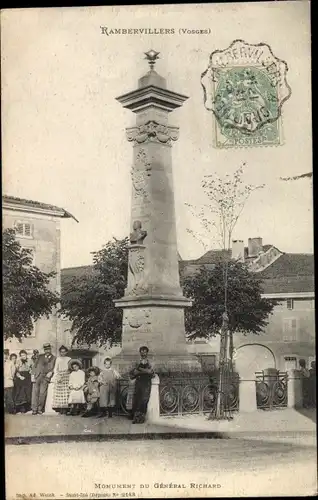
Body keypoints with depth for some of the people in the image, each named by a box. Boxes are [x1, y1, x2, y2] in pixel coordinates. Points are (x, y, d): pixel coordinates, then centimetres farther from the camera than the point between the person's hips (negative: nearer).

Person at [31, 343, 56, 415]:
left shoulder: (54, 358, 13)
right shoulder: (40, 356, 18)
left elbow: (55, 368, 9)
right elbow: (34, 366, 13)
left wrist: (51, 372, -10)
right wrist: (32, 375, 3)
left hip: (45, 377, -2)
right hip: (37, 376, 2)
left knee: (42, 393, -10)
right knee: (35, 392, -7)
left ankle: (40, 409, -1)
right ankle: (34, 409, -5)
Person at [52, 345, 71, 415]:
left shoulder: (68, 359, 12)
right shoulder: (58, 359, 15)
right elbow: (55, 368, 11)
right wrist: (57, 375, -4)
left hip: (66, 376, -1)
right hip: (59, 375, 1)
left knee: (65, 392, -11)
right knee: (58, 393, -7)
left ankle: (64, 409, -13)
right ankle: (59, 409, -8)